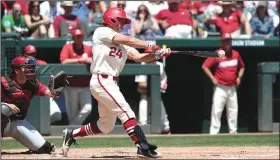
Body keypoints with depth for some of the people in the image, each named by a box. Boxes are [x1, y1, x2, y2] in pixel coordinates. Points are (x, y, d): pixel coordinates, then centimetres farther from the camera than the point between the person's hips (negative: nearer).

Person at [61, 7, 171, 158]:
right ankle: (143, 146, -23)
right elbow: (128, 40, -16)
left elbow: (137, 57, 5)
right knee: (125, 111, -18)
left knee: (106, 125, 14)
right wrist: (151, 46, -17)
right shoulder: (101, 32, -4)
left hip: (111, 83, 9)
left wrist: (157, 54, -11)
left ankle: (71, 134, 27)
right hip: (101, 81, -9)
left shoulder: (122, 43, 17)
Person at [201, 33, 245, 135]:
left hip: (232, 87, 5)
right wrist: (213, 78, -14)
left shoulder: (235, 54, 6)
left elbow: (242, 66, 21)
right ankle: (213, 132, -9)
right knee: (216, 110, -10)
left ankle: (233, 132, 18)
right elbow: (205, 66, -9)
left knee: (233, 110, 9)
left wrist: (239, 77, 5)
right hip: (220, 87, -5)